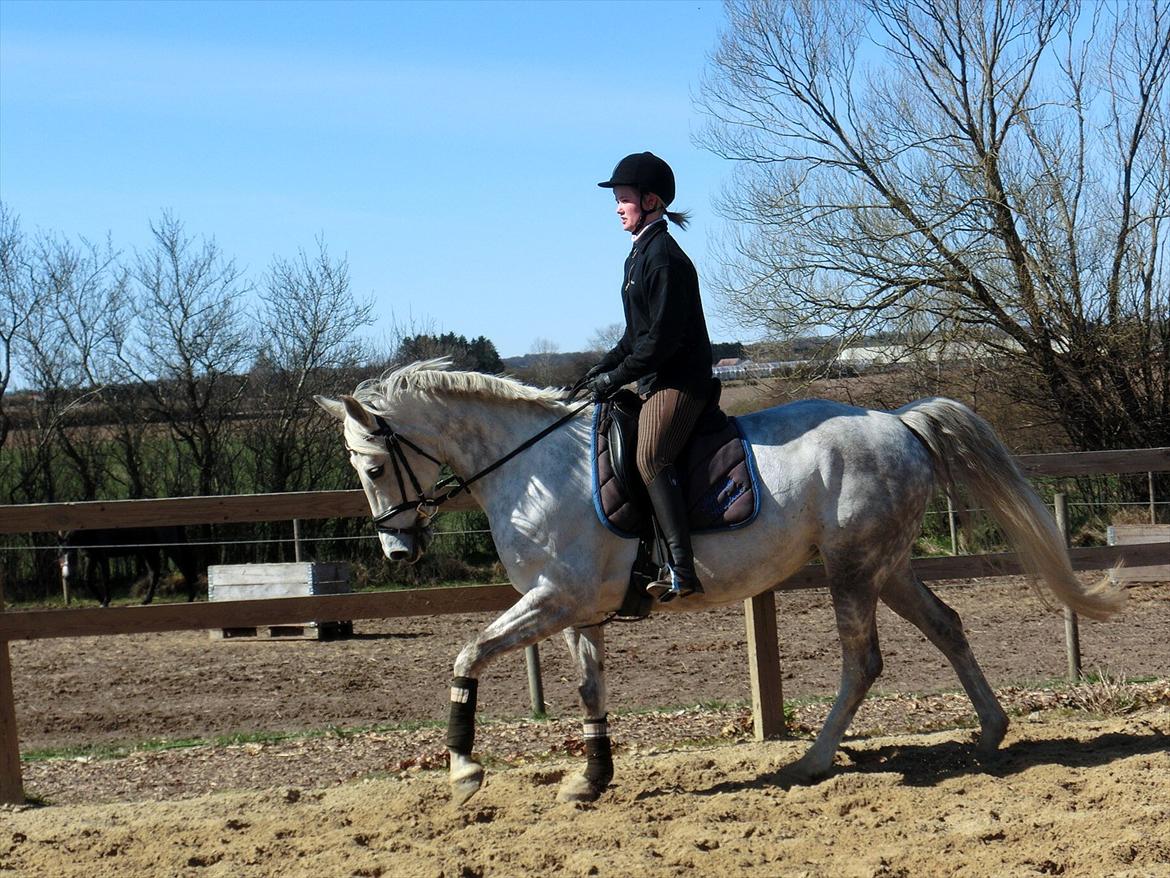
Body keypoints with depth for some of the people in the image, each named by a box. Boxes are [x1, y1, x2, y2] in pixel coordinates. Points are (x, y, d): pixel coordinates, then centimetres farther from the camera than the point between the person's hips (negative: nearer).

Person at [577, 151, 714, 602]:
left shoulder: (664, 257, -15)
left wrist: (617, 377, -15)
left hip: (678, 380, -11)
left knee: (651, 458, -24)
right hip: (657, 380, 11)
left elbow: (664, 337, -20)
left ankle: (681, 571, -31)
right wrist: (603, 368, 12)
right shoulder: (639, 255, 18)